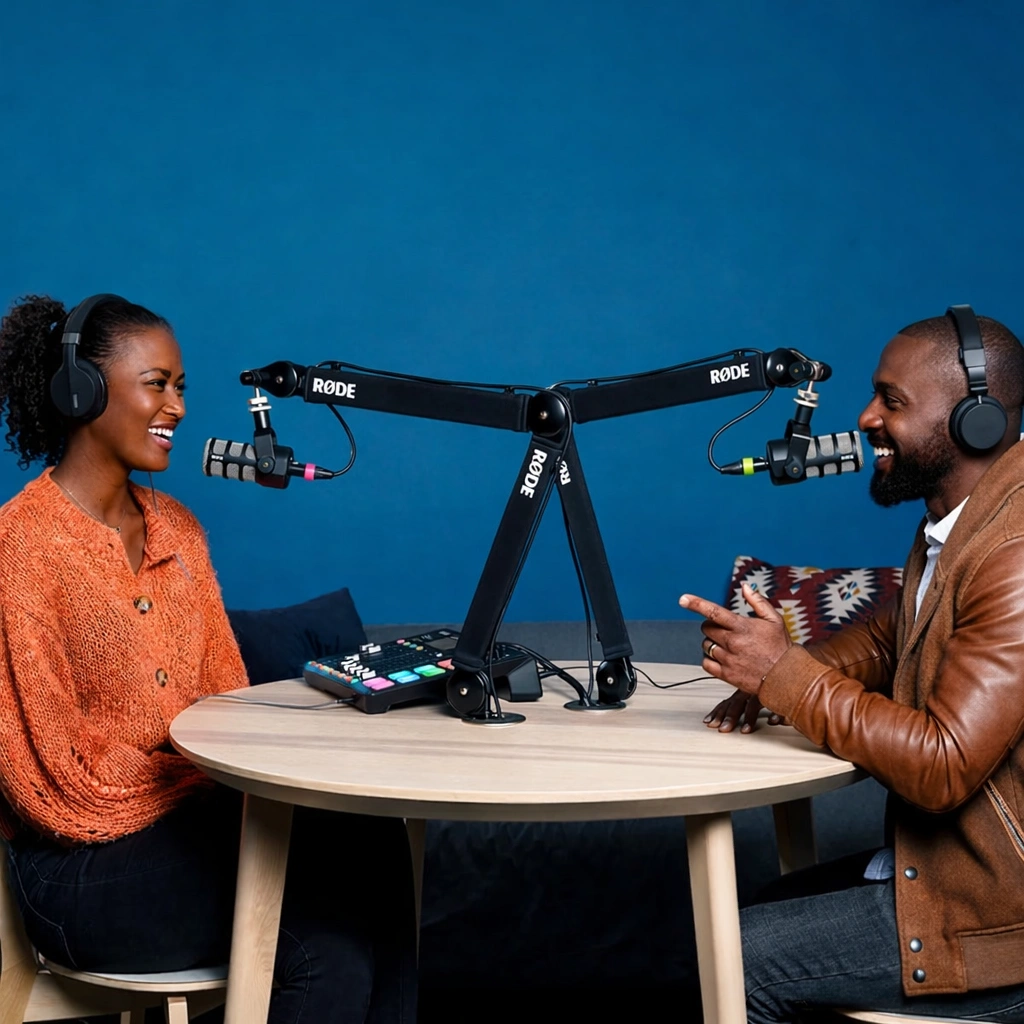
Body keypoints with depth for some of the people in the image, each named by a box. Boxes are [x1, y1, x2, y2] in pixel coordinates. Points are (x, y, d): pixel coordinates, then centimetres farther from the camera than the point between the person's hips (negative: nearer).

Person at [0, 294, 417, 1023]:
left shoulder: (176, 528, 10)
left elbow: (228, 696, 10)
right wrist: (214, 782, -13)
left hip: (194, 809, 6)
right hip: (89, 867, -6)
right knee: (331, 948, -22)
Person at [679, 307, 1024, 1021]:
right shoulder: (952, 522, 4)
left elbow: (942, 767, -30)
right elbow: (887, 639, 19)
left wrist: (787, 671, -23)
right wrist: (775, 679, 0)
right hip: (938, 862, 9)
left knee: (736, 958, -7)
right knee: (763, 913, 19)